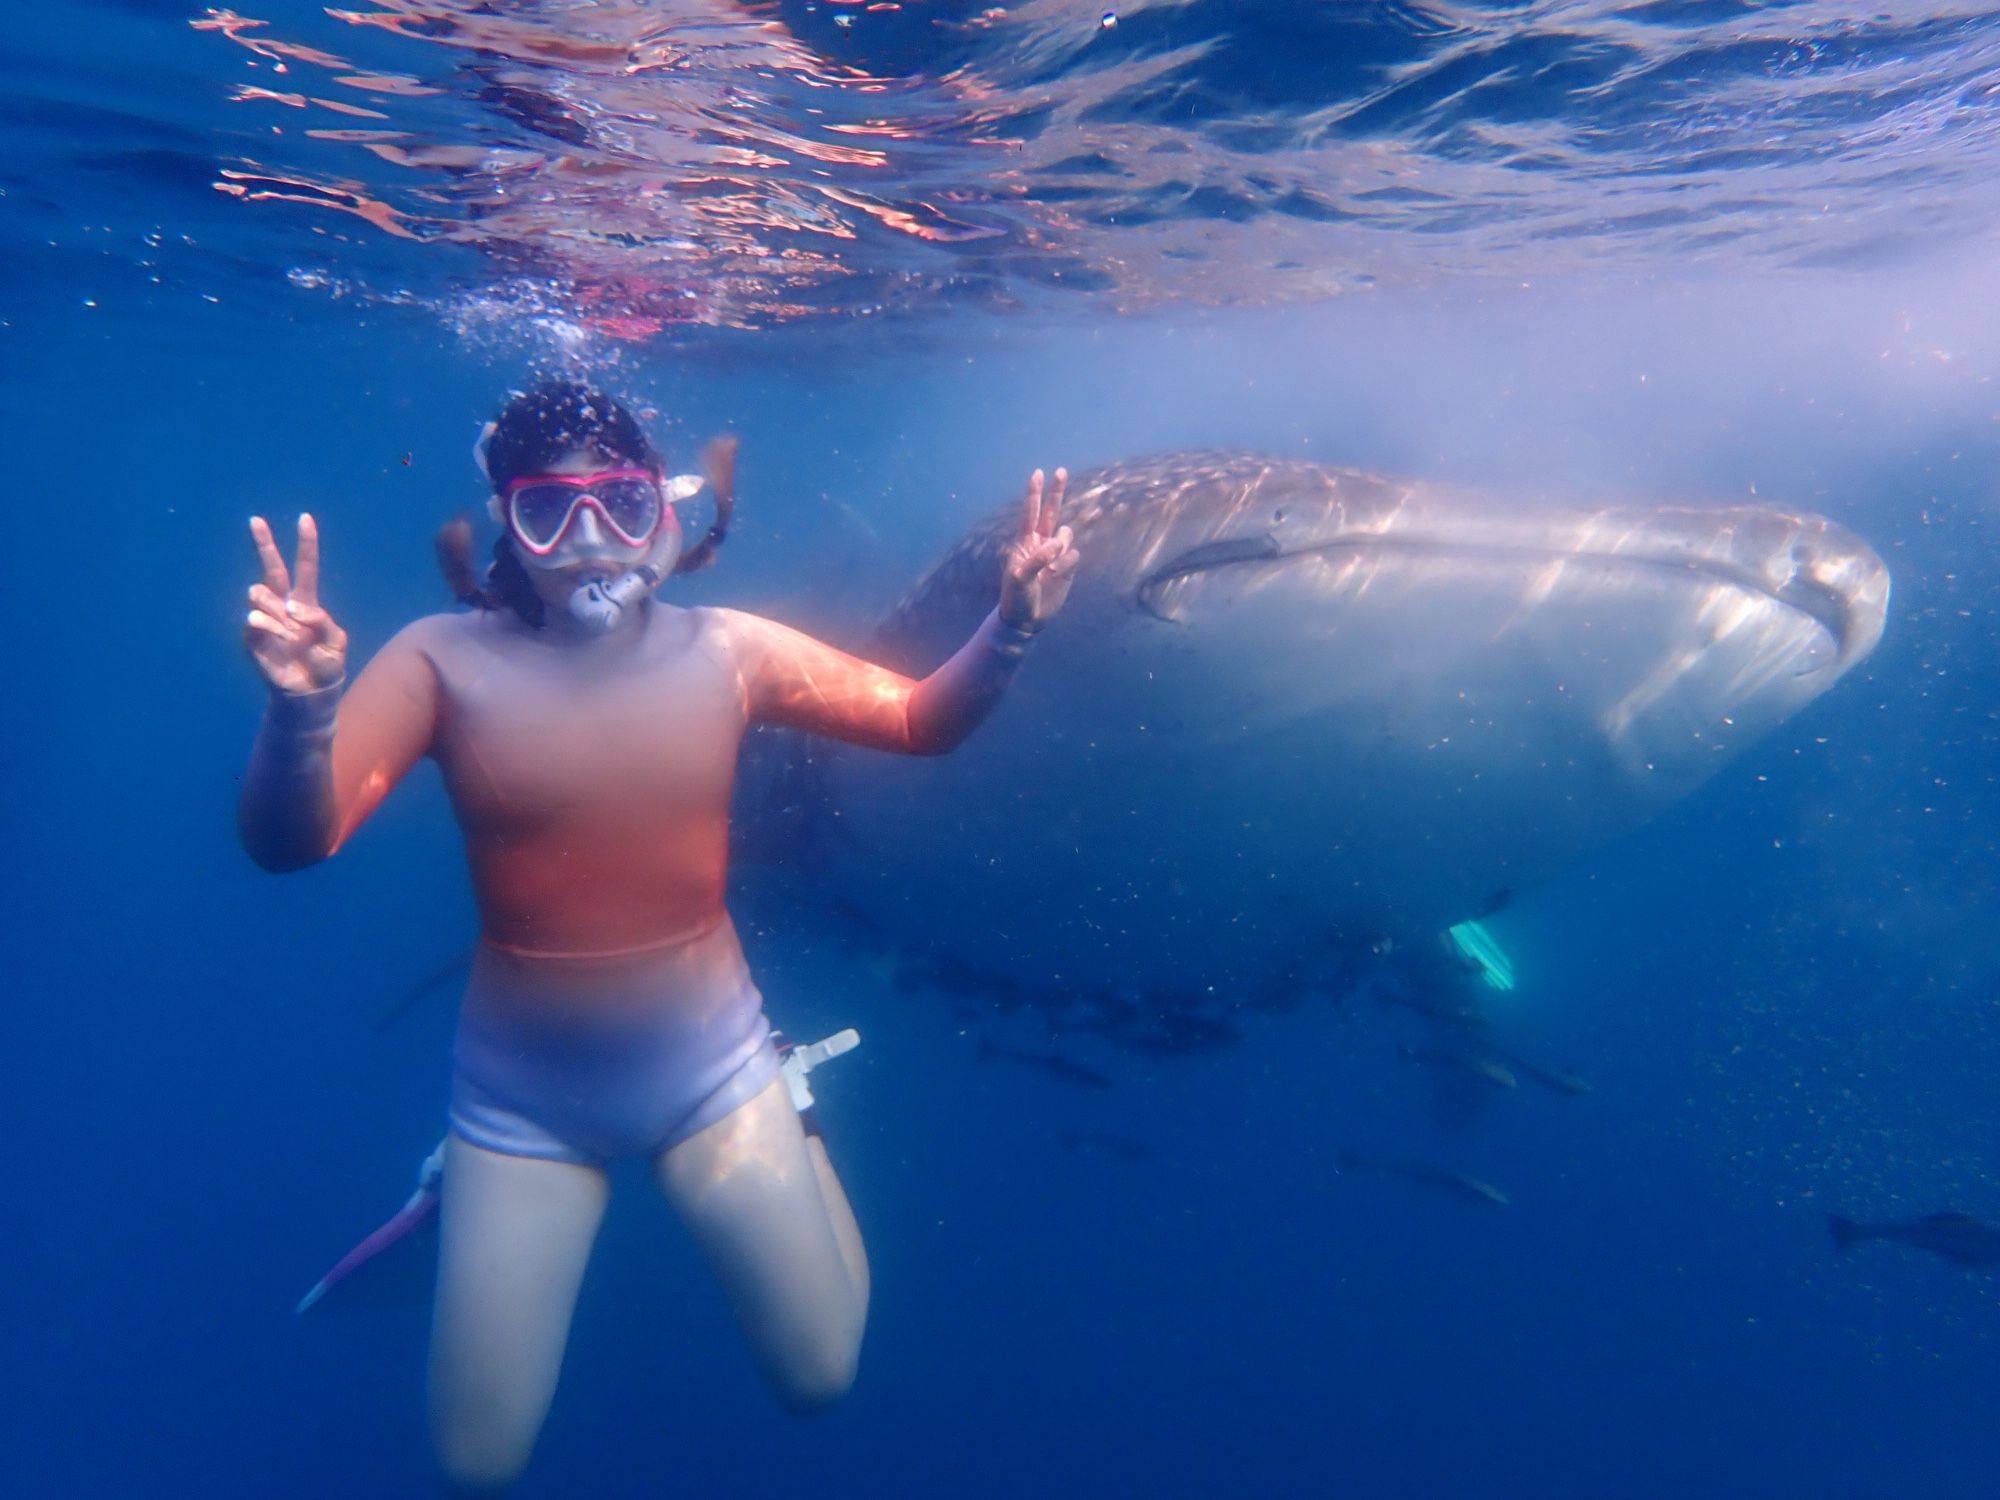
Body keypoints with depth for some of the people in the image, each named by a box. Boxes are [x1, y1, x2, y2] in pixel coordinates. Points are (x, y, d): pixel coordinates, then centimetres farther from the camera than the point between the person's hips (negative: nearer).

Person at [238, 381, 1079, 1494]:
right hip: (522, 1094, 0)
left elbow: (921, 721, -4)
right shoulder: (447, 662, -14)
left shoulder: (725, 651, -8)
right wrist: (301, 704, -39)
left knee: (819, 1377, 10)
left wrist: (1012, 626, -21)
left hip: (711, 1063, 1)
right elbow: (287, 843, -20)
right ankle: (477, 1215, 40)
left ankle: (785, 1135, 36)